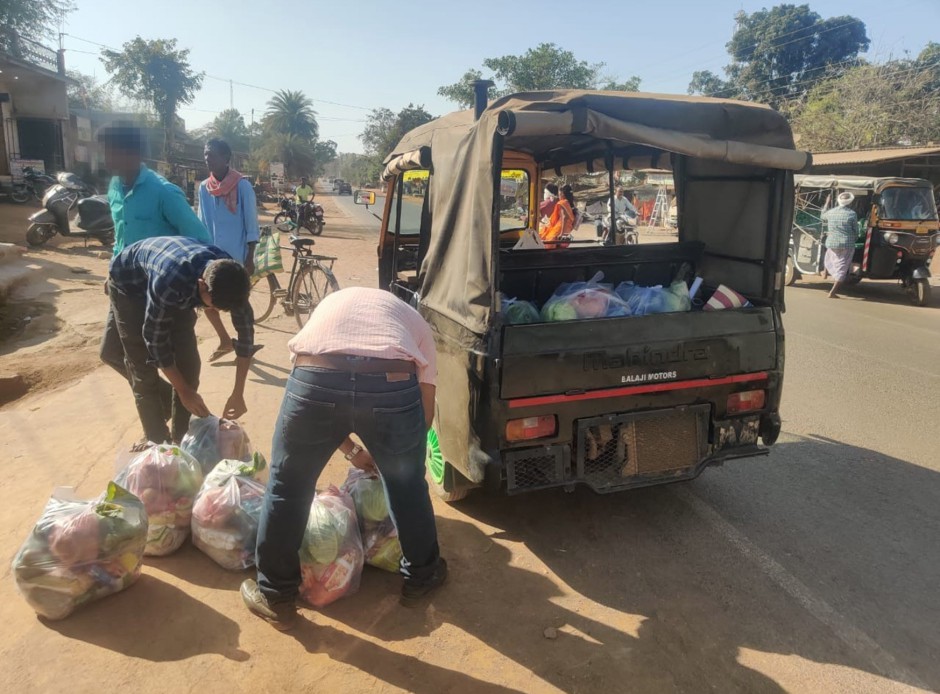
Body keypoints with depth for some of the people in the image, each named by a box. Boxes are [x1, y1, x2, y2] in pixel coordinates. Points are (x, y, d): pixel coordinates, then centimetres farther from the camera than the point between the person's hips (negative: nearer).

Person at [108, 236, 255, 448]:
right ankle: (157, 440, 8)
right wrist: (184, 391, -22)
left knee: (189, 363, -2)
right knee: (144, 369, -7)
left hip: (178, 289, 4)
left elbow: (246, 329, -17)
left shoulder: (229, 276, -29)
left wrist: (238, 393, -17)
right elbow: (155, 337, -30)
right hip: (129, 284, -4)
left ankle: (181, 436, 13)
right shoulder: (169, 280, -44)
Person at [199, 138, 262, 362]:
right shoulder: (204, 187, 5)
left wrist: (250, 259, -11)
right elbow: (202, 224, 12)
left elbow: (251, 225, -8)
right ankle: (225, 341, 30)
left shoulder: (242, 185, -9)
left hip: (236, 256, -5)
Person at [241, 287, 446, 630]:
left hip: (314, 376, 1)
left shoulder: (330, 305, 41)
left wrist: (352, 451, 50)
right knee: (408, 487, 26)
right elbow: (425, 411, 30)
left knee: (286, 488, 23)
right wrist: (390, 449, 46)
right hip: (392, 382, 0)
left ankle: (275, 596, 40)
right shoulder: (414, 320, 36)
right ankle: (421, 577, 47)